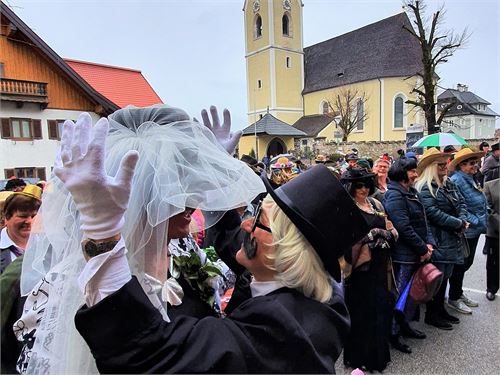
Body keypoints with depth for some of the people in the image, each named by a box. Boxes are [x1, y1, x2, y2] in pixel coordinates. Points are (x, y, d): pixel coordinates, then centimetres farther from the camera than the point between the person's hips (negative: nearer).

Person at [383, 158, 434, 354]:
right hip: (403, 256, -9)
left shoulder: (411, 192, 12)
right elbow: (404, 228, -23)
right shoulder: (394, 195, -19)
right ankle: (393, 333, 19)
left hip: (416, 254, 9)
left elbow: (423, 220, 13)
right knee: (400, 294, 2)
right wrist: (423, 250, -15)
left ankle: (405, 325, 37)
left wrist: (429, 243, 0)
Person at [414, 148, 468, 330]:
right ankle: (431, 315, 16)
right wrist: (458, 223, -17)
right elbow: (432, 213, -23)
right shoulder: (424, 188, -15)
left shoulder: (449, 184, 13)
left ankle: (440, 309, 32)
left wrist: (463, 219, -6)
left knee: (445, 276, 17)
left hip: (452, 239, 9)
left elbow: (461, 202, 14)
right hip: (437, 240, -8)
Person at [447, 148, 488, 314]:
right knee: (460, 265, 4)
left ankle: (459, 293, 34)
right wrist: (475, 221, -19)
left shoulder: (471, 179, 11)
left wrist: (482, 222, 10)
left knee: (466, 263, 18)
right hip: (465, 231, -9)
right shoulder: (456, 181, -19)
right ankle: (453, 298, 20)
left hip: (474, 231, 9)